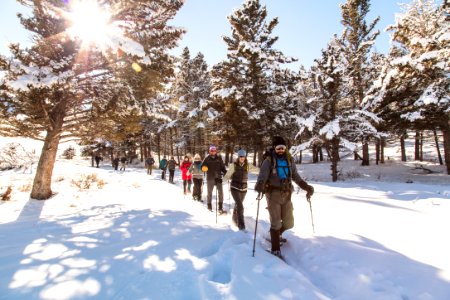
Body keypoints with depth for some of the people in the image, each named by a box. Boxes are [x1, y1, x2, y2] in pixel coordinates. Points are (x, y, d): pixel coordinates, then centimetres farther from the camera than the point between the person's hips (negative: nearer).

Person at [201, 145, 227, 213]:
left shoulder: (219, 158, 4)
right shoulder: (207, 158, 0)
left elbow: (222, 167, 6)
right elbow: (202, 166, 0)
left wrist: (225, 172, -9)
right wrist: (204, 168, -22)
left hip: (218, 177, 1)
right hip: (210, 178, 0)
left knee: (220, 192, -6)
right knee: (209, 192, 12)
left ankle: (220, 208, 3)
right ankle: (209, 207, 28)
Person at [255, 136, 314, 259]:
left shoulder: (289, 160, 11)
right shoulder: (269, 160, -3)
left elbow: (296, 176, 14)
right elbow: (263, 174, -17)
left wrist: (307, 187, 1)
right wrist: (259, 185, -38)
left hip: (286, 195, 5)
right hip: (273, 194, -4)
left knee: (288, 223, 9)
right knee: (276, 223, -3)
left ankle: (276, 235, 40)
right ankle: (275, 250, 12)